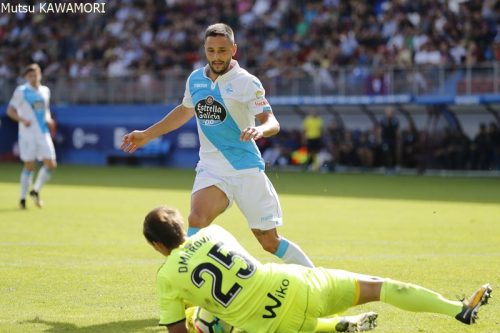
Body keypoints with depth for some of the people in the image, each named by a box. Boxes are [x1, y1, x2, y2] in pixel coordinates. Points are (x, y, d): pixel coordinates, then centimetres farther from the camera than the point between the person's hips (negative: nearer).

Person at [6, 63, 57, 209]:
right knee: (29, 166, -2)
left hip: (43, 134, 5)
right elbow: (10, 110, -5)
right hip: (27, 135, -5)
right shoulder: (21, 91, -4)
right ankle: (23, 198, 11)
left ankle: (36, 190, 13)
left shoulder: (45, 91, 11)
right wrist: (22, 119, -22)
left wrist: (49, 120, 4)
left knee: (51, 164, -5)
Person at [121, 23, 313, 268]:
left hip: (247, 170, -3)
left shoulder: (247, 82, -8)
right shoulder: (195, 80, 7)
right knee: (196, 220, -26)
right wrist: (147, 135, 28)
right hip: (211, 169, 3)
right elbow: (185, 111, 27)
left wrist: (260, 130, -38)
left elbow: (272, 123, -14)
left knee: (269, 241, 1)